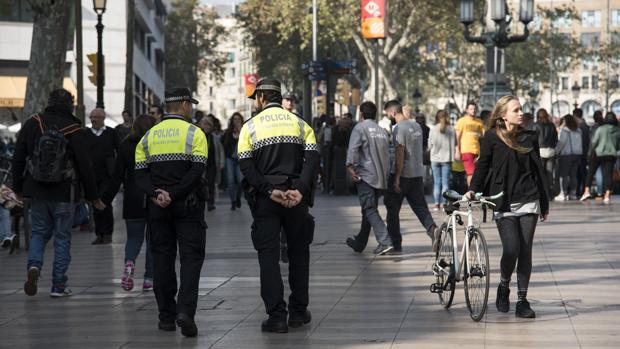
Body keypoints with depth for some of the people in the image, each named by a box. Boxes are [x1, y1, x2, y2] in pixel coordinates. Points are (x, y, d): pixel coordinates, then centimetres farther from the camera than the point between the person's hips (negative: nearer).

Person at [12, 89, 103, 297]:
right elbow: (85, 167, -7)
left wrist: (18, 188, 14)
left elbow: (18, 158, 4)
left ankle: (34, 265, -10)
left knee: (39, 232, 17)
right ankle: (58, 285, 7)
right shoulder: (75, 131, -9)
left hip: (37, 193, 2)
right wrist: (93, 197, 2)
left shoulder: (32, 124, 0)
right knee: (62, 237, 7)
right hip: (64, 194, -2)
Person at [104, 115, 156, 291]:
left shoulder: (125, 146, 0)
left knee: (134, 237, 11)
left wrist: (106, 199, 2)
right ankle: (149, 278, 8)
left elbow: (117, 176, -2)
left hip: (133, 199, 1)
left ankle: (129, 262, -20)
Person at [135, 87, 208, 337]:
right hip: (187, 205, -4)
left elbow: (140, 173, -1)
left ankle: (166, 316, 12)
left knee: (162, 258, 10)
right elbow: (197, 171, -15)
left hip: (157, 206, 4)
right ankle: (185, 310, -17)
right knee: (191, 257, 0)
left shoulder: (149, 136, 9)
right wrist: (173, 194, -15)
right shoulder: (194, 133, -4)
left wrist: (156, 194, -11)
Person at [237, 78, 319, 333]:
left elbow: (246, 165, -9)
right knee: (298, 253, 15)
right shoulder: (300, 124, 9)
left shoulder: (250, 126, 3)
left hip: (265, 199, -2)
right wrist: (300, 190, -14)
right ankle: (298, 312, 18)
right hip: (296, 198, 2)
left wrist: (270, 190, -14)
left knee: (268, 255, 1)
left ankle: (276, 316, -5)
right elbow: (312, 158, -6)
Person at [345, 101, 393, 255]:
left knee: (370, 210, -12)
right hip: (381, 177, 7)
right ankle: (359, 242, 28)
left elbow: (353, 149, -17)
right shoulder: (382, 131, 16)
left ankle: (385, 241, -26)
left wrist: (350, 166, -20)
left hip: (365, 175, -7)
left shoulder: (360, 128, -4)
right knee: (369, 210, 17)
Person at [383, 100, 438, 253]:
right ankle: (431, 227, -17)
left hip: (402, 175, -7)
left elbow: (400, 154, -19)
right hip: (417, 174, 7)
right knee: (420, 206, 9)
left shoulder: (399, 128, -14)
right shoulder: (416, 125, 12)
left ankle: (395, 243, 7)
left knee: (393, 209, 4)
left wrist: (397, 179, -19)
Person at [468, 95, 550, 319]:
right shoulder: (492, 138, -1)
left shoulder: (530, 138, 9)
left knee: (525, 250, 0)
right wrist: (473, 190, -10)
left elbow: (539, 171, 14)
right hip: (504, 203, -3)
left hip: (529, 202, 3)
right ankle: (504, 287, 15)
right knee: (511, 249, -13)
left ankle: (522, 300, 6)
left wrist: (545, 204, 14)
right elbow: (482, 166, 5)